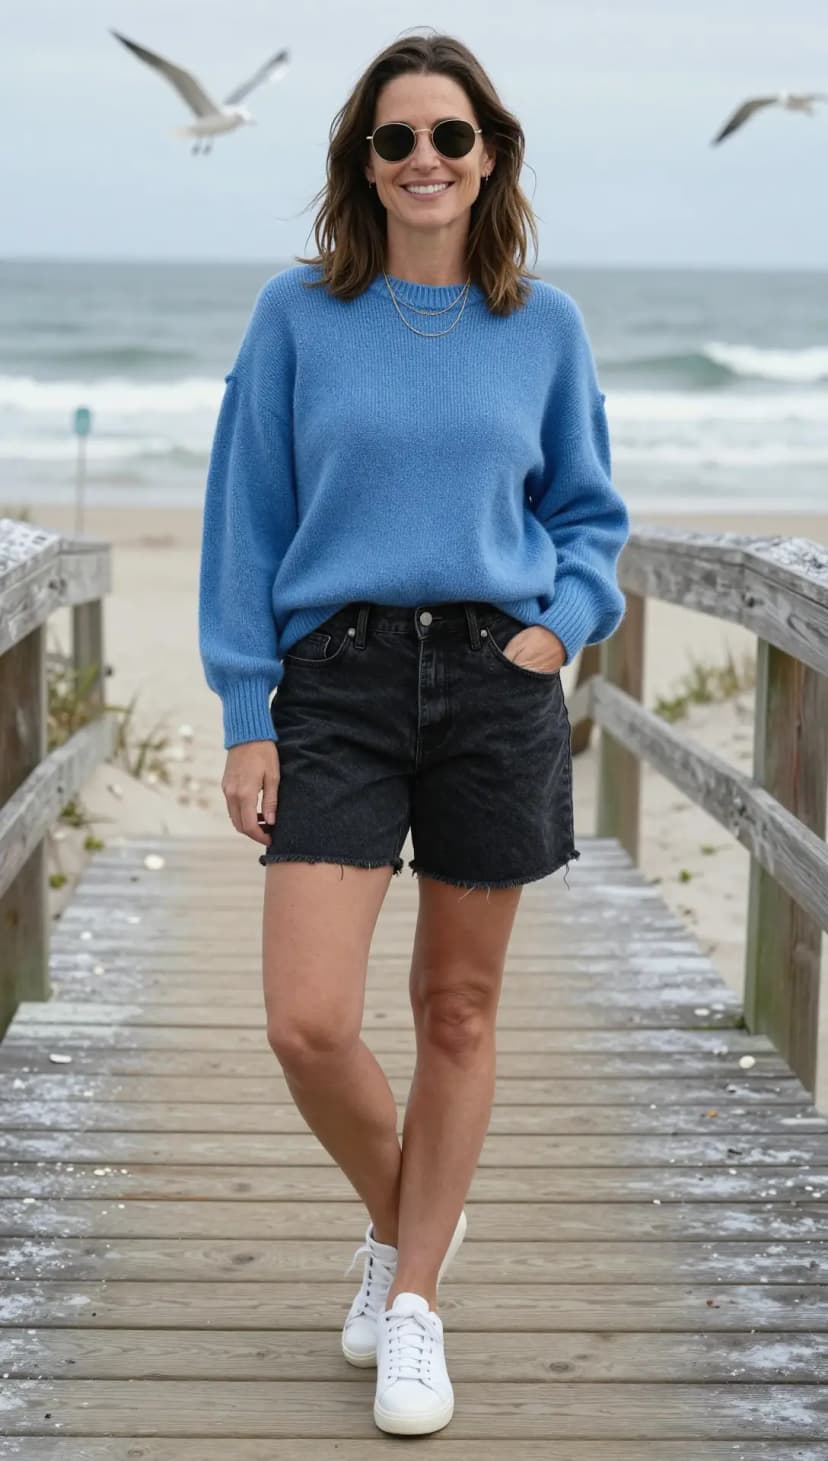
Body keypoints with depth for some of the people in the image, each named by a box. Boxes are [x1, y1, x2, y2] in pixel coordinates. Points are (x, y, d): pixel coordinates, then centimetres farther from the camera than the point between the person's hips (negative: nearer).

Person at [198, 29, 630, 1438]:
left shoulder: (544, 324, 6)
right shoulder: (298, 315, 1)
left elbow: (589, 513, 16)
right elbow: (246, 524, 2)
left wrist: (560, 625, -3)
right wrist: (245, 715, -3)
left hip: (497, 683, 1)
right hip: (337, 683, -1)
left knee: (459, 1009, 8)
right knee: (308, 1023, -9)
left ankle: (415, 1300, 25)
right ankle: (396, 1226, 22)